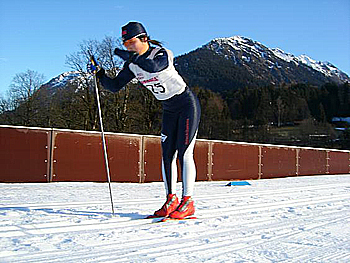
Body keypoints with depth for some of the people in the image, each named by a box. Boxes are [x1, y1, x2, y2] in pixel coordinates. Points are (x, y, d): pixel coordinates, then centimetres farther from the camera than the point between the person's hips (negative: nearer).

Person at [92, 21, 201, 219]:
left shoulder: (162, 54, -19)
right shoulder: (132, 64, 0)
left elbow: (152, 67, -42)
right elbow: (115, 86, 0)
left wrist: (127, 55, -33)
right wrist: (99, 73, -17)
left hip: (187, 104, -7)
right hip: (169, 110, 7)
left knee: (184, 153, -12)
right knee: (167, 154, 2)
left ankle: (188, 202, -9)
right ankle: (171, 200, 8)